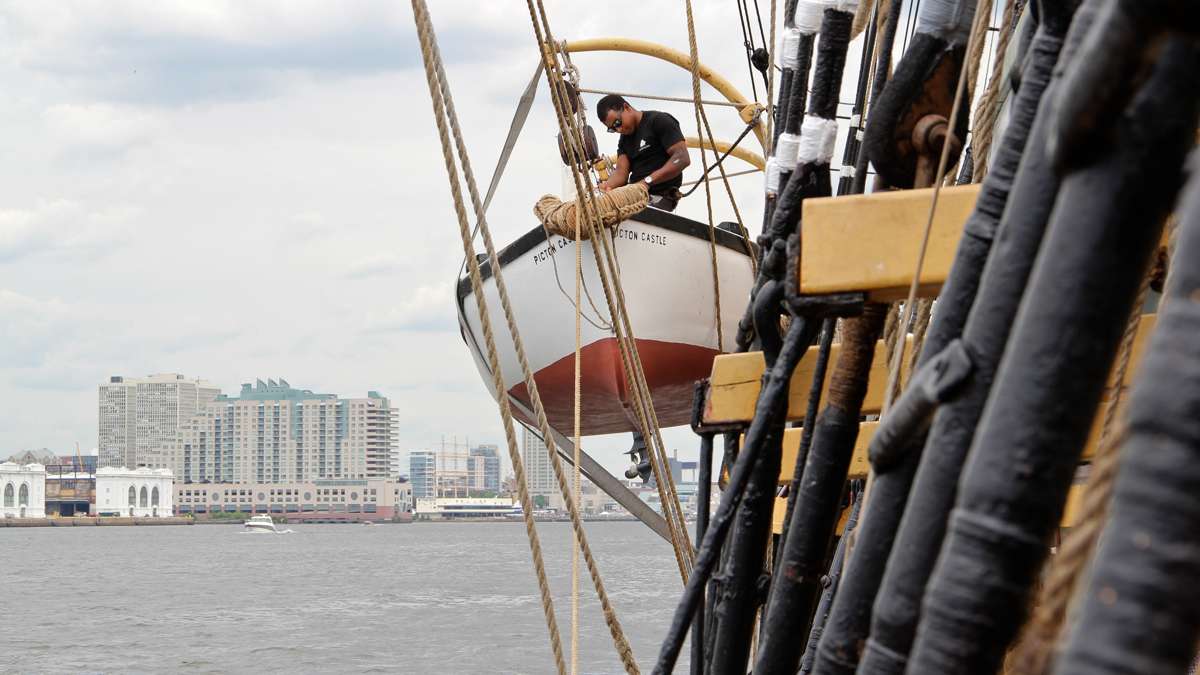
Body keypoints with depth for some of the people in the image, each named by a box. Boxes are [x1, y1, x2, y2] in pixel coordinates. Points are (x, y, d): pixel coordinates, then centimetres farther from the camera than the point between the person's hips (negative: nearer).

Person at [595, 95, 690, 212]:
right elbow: (621, 171, 8)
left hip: (659, 197, -8)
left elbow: (682, 158, -14)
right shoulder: (624, 139, 19)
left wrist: (648, 181, -22)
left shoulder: (660, 121, -3)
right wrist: (608, 185, -17)